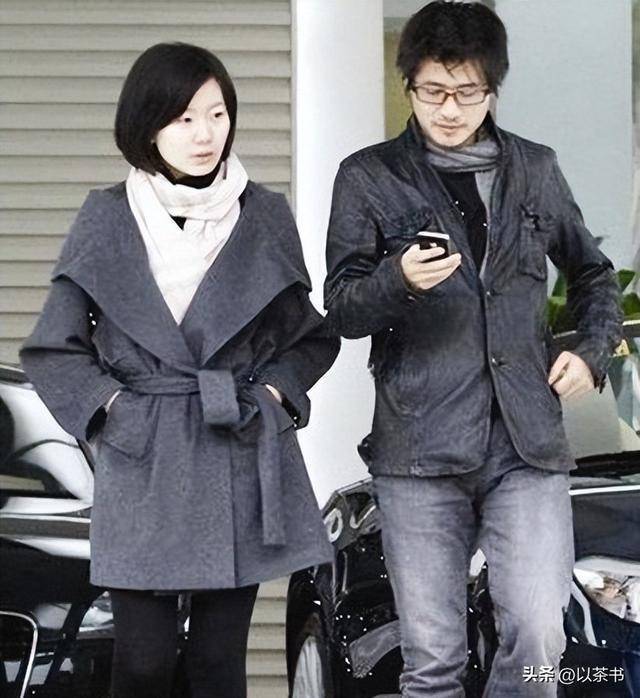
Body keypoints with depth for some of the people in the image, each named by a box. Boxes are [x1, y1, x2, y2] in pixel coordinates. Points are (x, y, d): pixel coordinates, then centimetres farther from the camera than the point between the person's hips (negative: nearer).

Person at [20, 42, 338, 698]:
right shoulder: (107, 218, 2)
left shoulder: (265, 215, 6)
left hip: (243, 457, 1)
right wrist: (109, 406, -4)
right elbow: (54, 348, 6)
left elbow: (311, 336, 15)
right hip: (142, 466, -1)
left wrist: (274, 392, 0)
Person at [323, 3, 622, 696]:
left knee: (538, 638, -9)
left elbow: (591, 272, 27)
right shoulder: (369, 177, 4)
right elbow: (341, 309, -1)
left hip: (527, 444, 2)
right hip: (419, 449, -2)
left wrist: (593, 352, 10)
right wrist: (400, 279, -21)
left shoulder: (534, 169, 13)